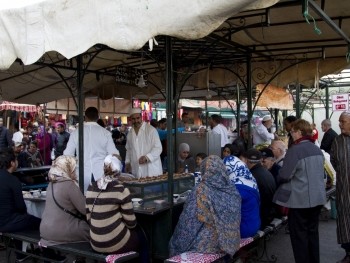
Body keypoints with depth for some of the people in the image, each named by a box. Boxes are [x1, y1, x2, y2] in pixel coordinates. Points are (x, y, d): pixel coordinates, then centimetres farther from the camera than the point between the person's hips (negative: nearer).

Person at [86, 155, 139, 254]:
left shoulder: (91, 188, 1)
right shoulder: (121, 190, -14)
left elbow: (88, 217, 6)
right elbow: (131, 222, -9)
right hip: (115, 243, -5)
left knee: (132, 233, 30)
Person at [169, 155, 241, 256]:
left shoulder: (201, 191, -18)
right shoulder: (232, 190, -3)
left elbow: (189, 221, -13)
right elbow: (235, 221, 8)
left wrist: (179, 243, -1)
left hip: (206, 243, -6)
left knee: (175, 244, 18)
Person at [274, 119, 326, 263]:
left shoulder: (295, 150, -18)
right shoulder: (317, 150, 8)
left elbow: (284, 175, -17)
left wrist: (278, 180, 3)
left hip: (300, 199, -8)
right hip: (317, 197, 8)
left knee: (299, 235, 3)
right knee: (312, 232, 17)